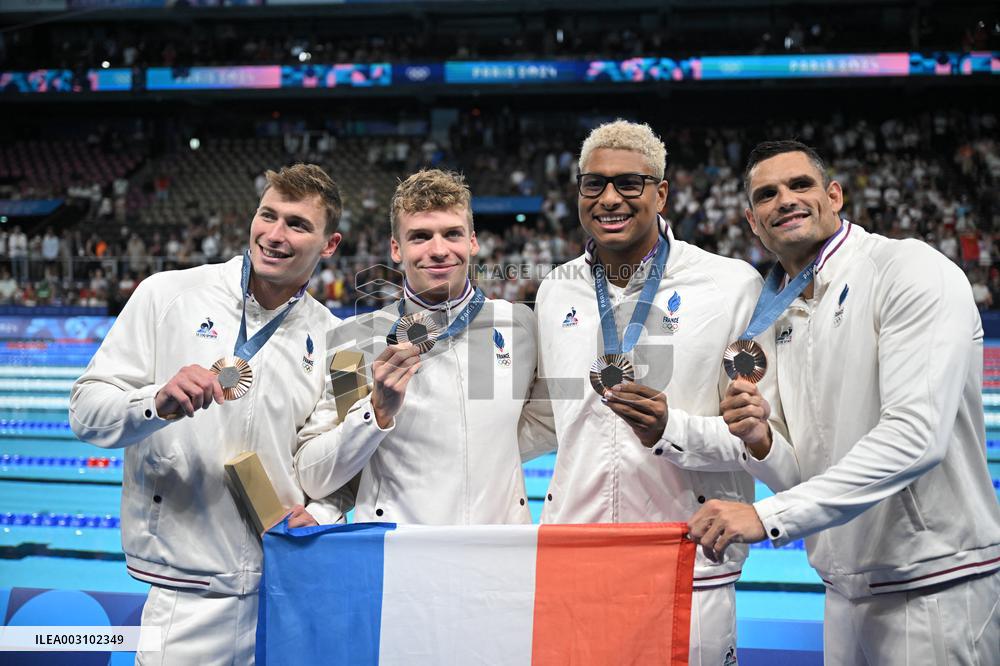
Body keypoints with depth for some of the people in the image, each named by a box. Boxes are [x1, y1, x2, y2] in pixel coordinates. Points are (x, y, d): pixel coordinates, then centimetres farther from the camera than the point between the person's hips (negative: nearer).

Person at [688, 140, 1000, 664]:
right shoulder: (782, 321, 11)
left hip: (936, 586, -7)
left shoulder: (912, 270, -12)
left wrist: (768, 516, -28)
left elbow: (916, 437, -25)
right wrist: (761, 443, -10)